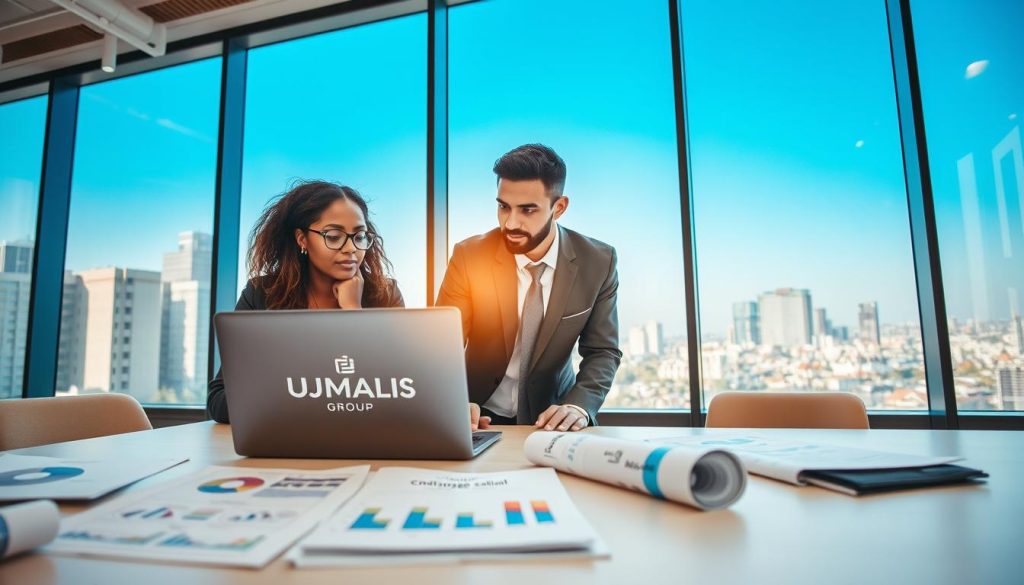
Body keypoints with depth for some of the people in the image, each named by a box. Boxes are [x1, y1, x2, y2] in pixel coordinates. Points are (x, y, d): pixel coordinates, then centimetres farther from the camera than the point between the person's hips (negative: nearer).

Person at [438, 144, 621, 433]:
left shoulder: (598, 262, -9)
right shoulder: (468, 256, -11)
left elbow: (602, 351, -4)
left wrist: (579, 405, -23)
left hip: (552, 418, 1)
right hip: (482, 419, -1)